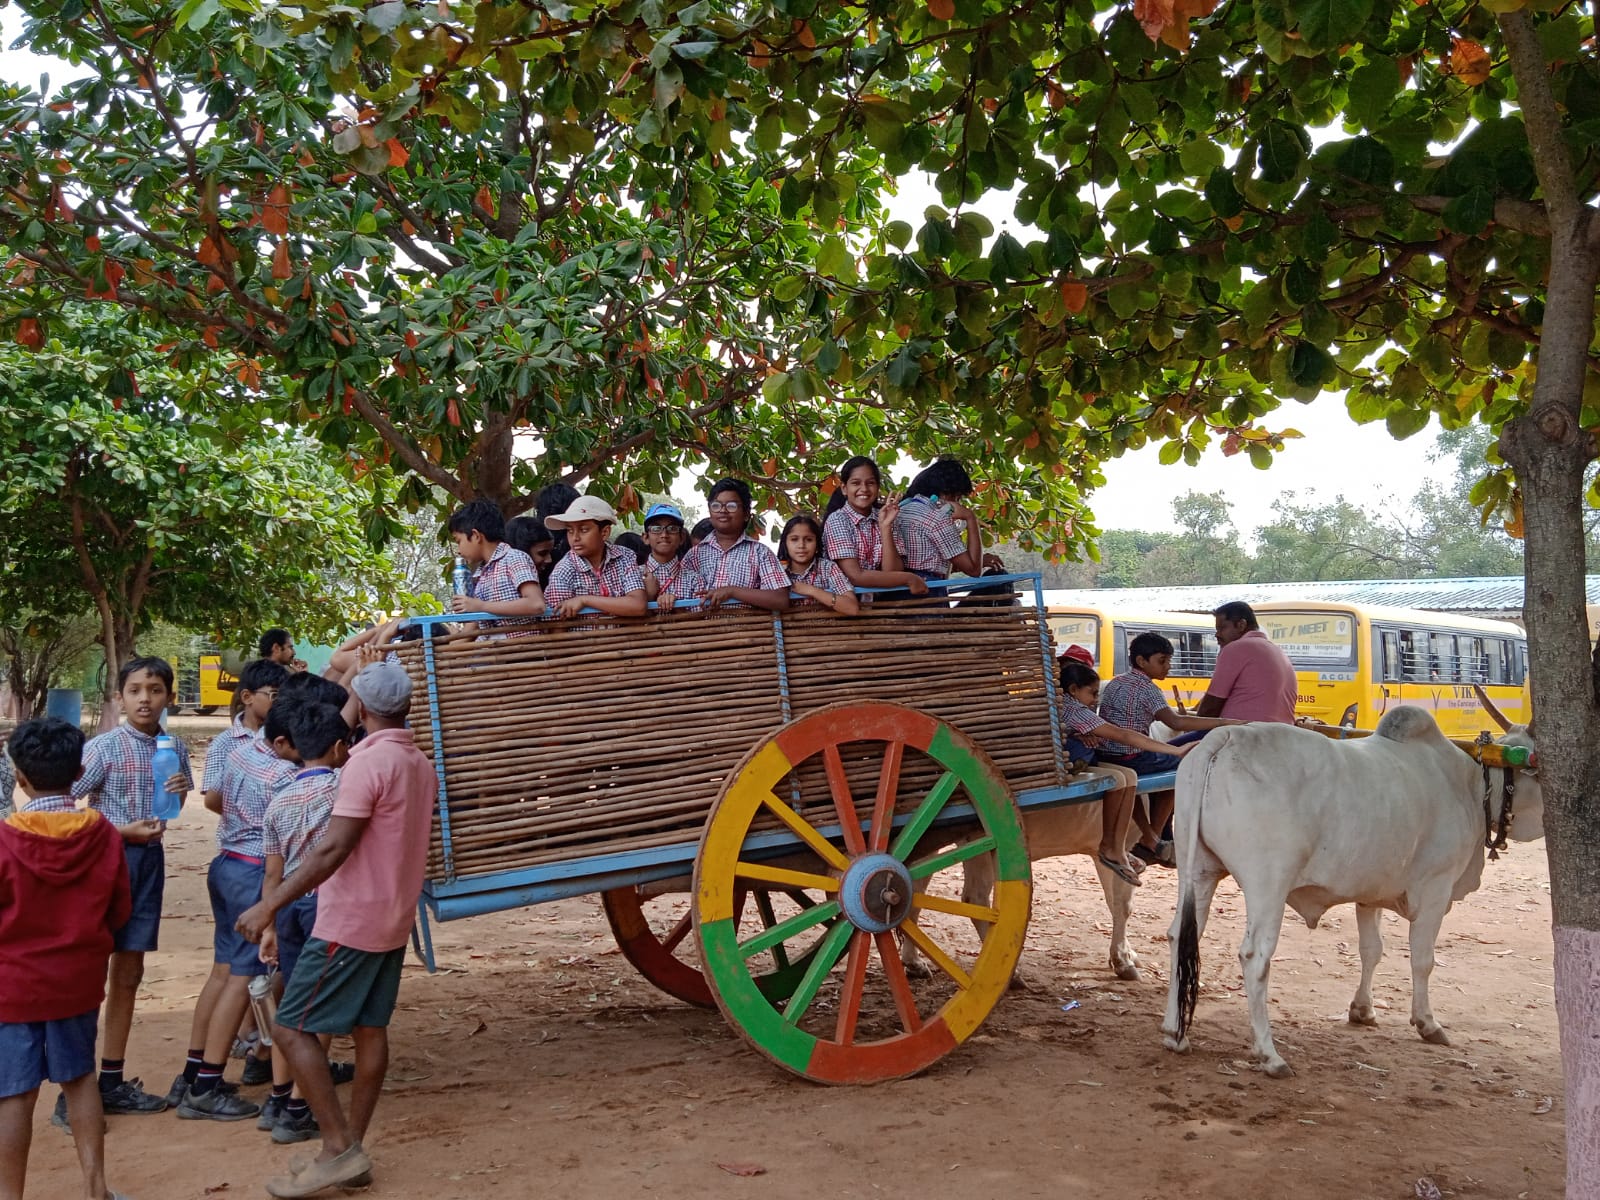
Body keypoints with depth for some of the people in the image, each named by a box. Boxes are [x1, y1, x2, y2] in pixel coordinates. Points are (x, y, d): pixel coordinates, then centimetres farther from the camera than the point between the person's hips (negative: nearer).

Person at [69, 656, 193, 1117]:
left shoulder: (175, 748, 5)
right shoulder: (103, 747, -11)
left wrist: (179, 792, -4)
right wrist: (123, 831, -18)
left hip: (149, 859, 6)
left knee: (129, 973, 12)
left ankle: (111, 1081, 22)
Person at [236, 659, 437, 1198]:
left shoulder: (368, 762, -18)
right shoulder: (421, 764, 9)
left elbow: (333, 849, -24)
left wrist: (269, 905, -24)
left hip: (350, 921, -9)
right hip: (393, 920, 9)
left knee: (292, 1027, -2)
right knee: (371, 1028, 10)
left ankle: (339, 1148, -4)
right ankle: (351, 1149, 15)